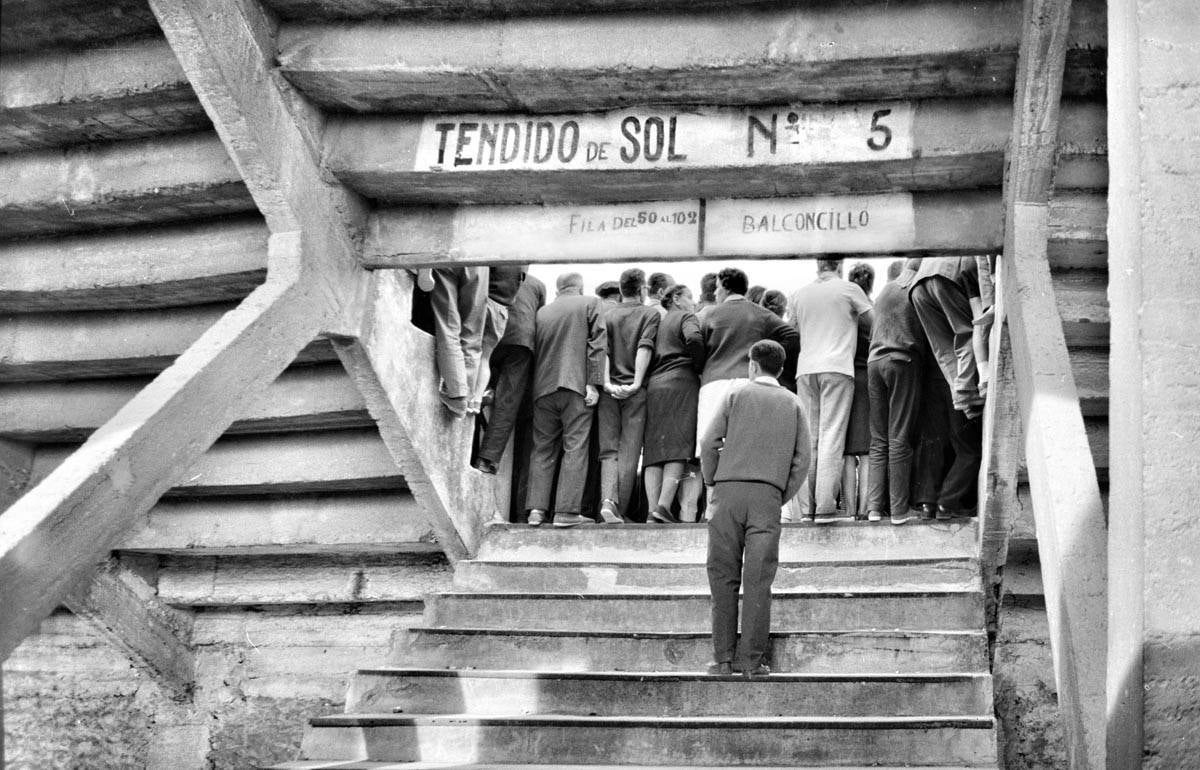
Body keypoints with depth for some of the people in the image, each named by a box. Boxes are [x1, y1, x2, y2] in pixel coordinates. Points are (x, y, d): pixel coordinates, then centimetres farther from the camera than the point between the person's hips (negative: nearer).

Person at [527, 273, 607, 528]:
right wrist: (594, 383, -8)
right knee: (575, 447, -2)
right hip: (575, 385, -4)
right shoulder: (590, 304, 6)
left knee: (542, 449, 9)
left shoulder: (542, 312, 15)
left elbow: (534, 349, 14)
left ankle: (537, 509, 1)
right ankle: (566, 511, -8)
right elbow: (597, 342, -4)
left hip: (543, 388, 4)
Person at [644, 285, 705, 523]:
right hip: (680, 383, -6)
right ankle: (664, 504, -22)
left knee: (655, 449, 0)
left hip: (654, 386, 6)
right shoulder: (687, 317, 4)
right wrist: (700, 367, -4)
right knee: (678, 448, -9)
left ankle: (653, 508, -8)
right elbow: (694, 339, -16)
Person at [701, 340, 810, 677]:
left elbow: (709, 443, 1)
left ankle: (724, 657, 0)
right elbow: (803, 457, 8)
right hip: (768, 495, 1)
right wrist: (782, 496, 13)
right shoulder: (792, 403, 16)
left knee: (723, 575, 3)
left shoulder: (736, 395, 10)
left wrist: (712, 482, 12)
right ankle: (752, 659, -5)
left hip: (729, 489, -1)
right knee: (758, 578, -1)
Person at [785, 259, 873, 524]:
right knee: (832, 437, -7)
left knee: (808, 439, 5)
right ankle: (825, 507, -14)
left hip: (805, 369, 4)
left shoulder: (799, 295, 14)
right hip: (837, 368, -4)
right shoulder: (848, 289, 3)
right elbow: (875, 322, 6)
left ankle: (805, 508, 1)